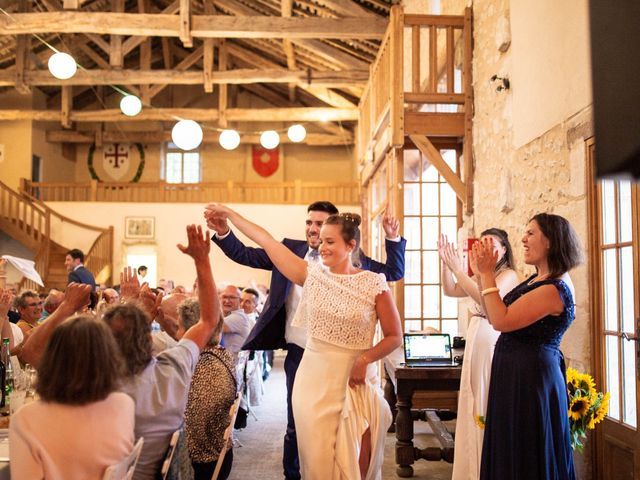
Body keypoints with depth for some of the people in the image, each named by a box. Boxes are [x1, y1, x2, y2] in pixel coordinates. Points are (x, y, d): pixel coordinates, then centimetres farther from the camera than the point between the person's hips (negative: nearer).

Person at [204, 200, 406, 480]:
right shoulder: (290, 249, 3)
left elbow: (394, 272, 6)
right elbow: (244, 255, 0)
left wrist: (392, 239, -8)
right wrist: (223, 233, -17)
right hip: (299, 354, 1)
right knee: (296, 425, 10)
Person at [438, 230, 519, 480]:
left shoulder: (509, 274, -8)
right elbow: (450, 290, 7)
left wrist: (457, 268, -24)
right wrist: (445, 262, -5)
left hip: (494, 342, -8)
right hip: (476, 343, 8)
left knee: (491, 404, -1)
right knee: (475, 405, 12)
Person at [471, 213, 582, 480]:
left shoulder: (555, 289, -20)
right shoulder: (537, 279, 10)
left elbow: (502, 321, -25)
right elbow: (495, 315, 10)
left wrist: (487, 274, -18)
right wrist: (482, 274, 4)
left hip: (529, 378, -9)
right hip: (515, 373, 10)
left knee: (523, 458, 5)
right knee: (509, 452, 19)